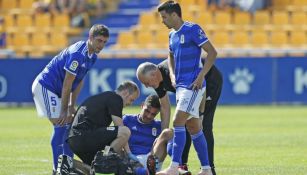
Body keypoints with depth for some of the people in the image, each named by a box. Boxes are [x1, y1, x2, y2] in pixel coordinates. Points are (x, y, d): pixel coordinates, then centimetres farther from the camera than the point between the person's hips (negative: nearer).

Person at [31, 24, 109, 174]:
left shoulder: (92, 56, 3)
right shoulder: (77, 54, -26)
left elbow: (79, 81, 9)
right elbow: (67, 84, -23)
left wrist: (71, 106, 4)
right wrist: (64, 111, -18)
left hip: (56, 90, 10)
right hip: (45, 86, -10)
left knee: (69, 125, 9)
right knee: (60, 126, -15)